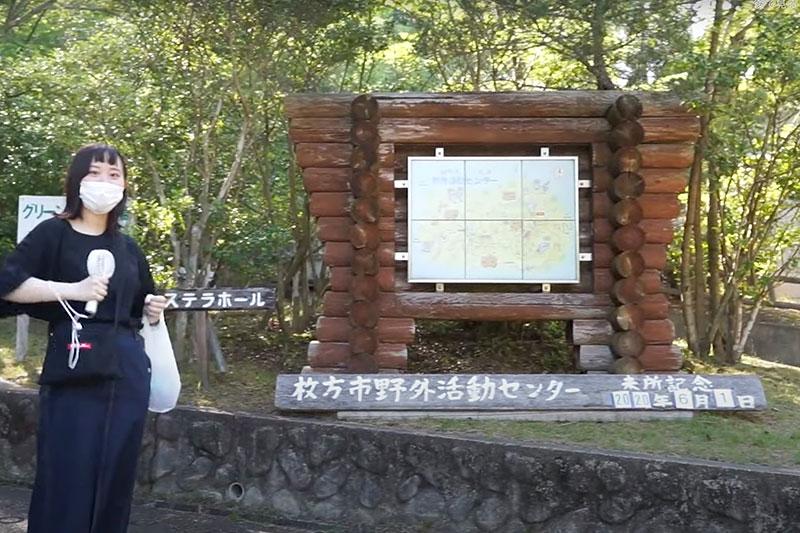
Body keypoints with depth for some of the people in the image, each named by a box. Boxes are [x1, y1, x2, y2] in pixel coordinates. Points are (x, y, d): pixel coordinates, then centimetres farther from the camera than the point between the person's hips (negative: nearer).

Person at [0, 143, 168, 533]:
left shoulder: (128, 248, 18)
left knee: (116, 477, 7)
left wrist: (153, 312, 7)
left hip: (128, 370, 5)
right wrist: (72, 290, -16)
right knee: (68, 475, -5)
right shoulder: (53, 233, 2)